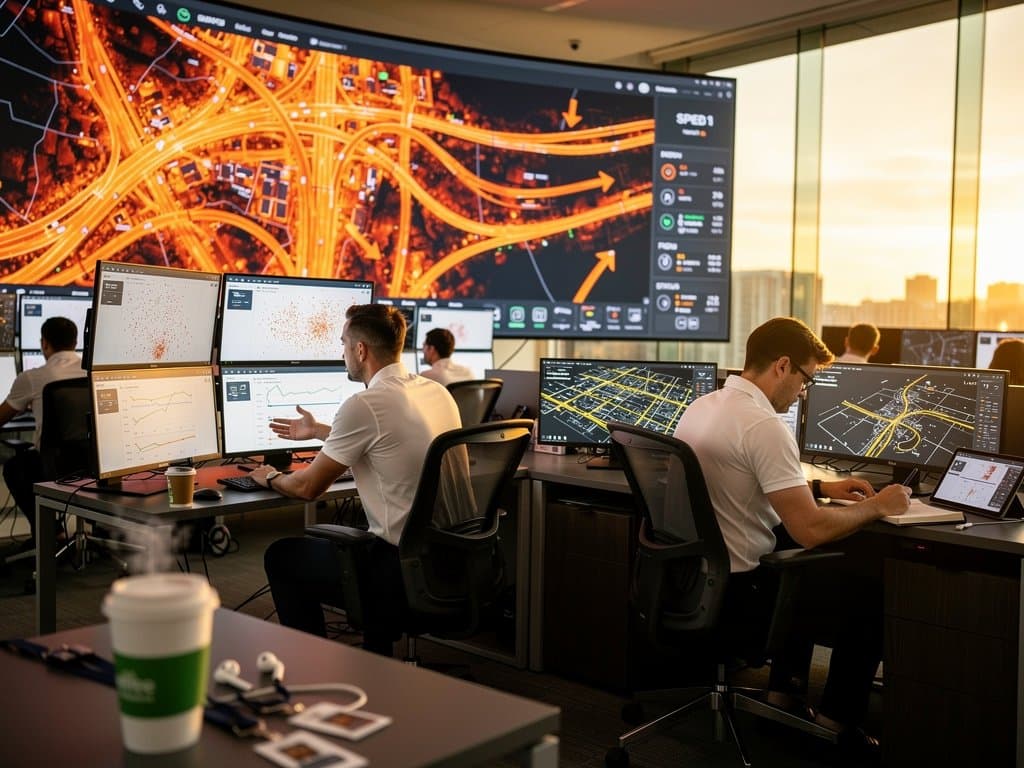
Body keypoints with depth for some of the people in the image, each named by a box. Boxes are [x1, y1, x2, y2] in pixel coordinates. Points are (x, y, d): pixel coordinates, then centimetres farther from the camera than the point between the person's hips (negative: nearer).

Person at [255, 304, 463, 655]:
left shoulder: (364, 404, -17)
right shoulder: (437, 392, 6)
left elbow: (308, 487, -6)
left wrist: (270, 478, 16)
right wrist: (319, 432, 37)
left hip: (408, 570, -8)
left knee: (281, 555, 13)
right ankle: (377, 659, 40)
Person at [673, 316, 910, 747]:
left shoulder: (701, 406, 5)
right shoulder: (763, 426, -23)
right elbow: (810, 531, -25)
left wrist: (818, 488, 18)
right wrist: (876, 506, -9)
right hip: (737, 591, -9)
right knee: (869, 596, 10)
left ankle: (785, 688, 35)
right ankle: (837, 722, 24)